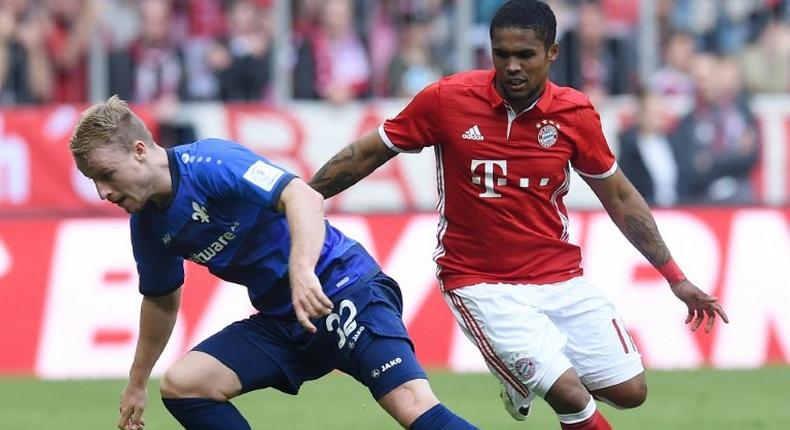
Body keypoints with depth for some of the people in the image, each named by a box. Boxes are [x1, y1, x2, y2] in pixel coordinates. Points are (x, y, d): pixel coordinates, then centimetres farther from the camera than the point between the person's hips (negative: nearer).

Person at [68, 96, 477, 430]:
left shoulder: (210, 164, -19)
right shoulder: (148, 224, 6)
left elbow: (304, 197, -32)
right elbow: (162, 299, 25)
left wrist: (302, 271, -48)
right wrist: (136, 383, 31)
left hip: (343, 286, -8)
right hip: (279, 322, 8)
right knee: (180, 384, -8)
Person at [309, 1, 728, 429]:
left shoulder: (576, 113, -5)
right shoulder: (447, 99, -12)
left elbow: (620, 198, 8)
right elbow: (365, 155, 0)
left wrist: (674, 277, 9)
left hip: (561, 278, 4)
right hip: (481, 283, -4)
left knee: (630, 391, 3)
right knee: (570, 394, -22)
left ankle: (526, 378, 27)